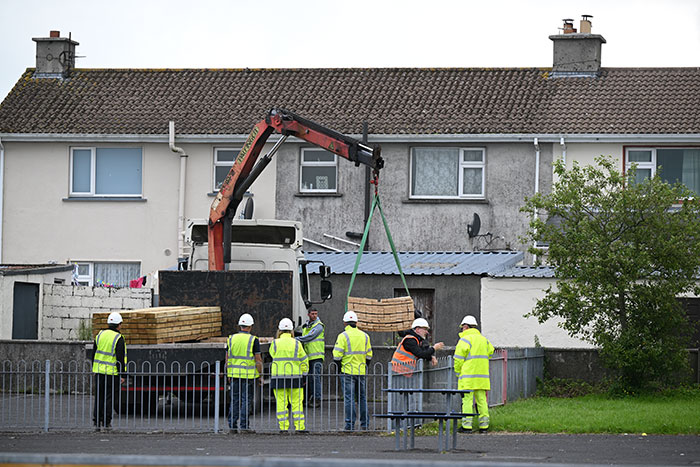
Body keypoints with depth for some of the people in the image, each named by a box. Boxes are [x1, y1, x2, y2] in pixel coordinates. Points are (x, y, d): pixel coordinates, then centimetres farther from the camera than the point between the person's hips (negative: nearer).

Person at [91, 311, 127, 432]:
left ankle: (97, 422, 12)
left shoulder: (100, 335, 7)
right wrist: (122, 374, -7)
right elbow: (120, 358, -13)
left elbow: (93, 354, 14)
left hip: (99, 371, 5)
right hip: (112, 372, -5)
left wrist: (94, 369, 23)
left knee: (99, 397, 11)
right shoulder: (118, 338, -10)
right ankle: (106, 423, 0)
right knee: (109, 398, 1)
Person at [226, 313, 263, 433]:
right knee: (246, 401, 0)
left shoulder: (231, 339, 5)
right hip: (248, 376, -4)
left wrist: (229, 375, 16)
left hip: (234, 374, 4)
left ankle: (232, 426, 8)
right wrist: (260, 375, 0)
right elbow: (258, 360, -9)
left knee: (235, 401, 9)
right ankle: (244, 426, -1)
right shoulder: (253, 340, -8)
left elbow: (227, 359, 8)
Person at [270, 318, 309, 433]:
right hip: (294, 377, 0)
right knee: (296, 402, 4)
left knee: (281, 402, 3)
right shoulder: (296, 344, 0)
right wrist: (304, 372, 16)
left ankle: (283, 427, 1)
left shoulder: (275, 343, 0)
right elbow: (304, 360, 4)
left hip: (278, 376, 0)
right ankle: (299, 426, 0)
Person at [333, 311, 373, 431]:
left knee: (349, 398, -3)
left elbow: (337, 356, -11)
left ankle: (350, 424, -7)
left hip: (348, 372, -4)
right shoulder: (364, 336, 8)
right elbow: (369, 355, 12)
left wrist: (339, 367, 4)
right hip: (361, 372, 4)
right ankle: (364, 424, 14)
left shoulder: (343, 336, -8)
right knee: (362, 398, 12)